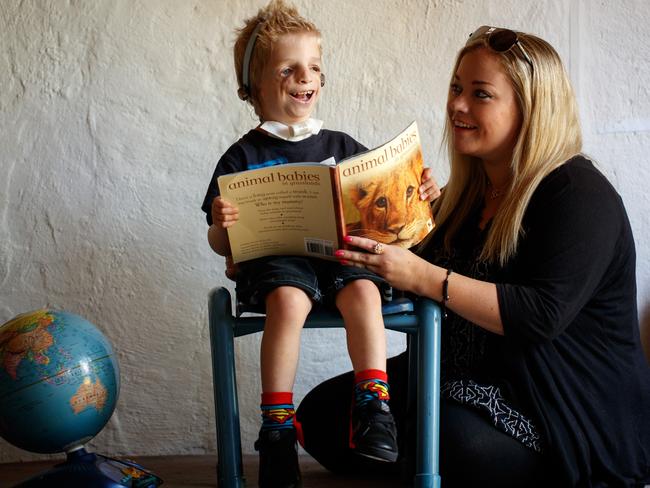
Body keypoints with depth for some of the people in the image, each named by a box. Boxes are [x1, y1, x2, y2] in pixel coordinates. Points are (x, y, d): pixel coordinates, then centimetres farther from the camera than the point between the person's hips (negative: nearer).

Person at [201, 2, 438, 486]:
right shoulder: (244, 156, 8)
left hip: (339, 255, 3)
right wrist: (222, 227, -17)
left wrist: (414, 196, -2)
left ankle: (373, 402, -25)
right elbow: (221, 244, 6)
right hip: (271, 260, -2)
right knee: (289, 298, -34)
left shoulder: (342, 146, 16)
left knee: (363, 290, -30)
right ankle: (277, 425, -27)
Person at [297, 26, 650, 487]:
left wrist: (423, 276, -28)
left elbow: (542, 315, -24)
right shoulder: (467, 191, 11)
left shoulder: (577, 194, -13)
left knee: (450, 440, -37)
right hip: (468, 375, 8)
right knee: (321, 414, -6)